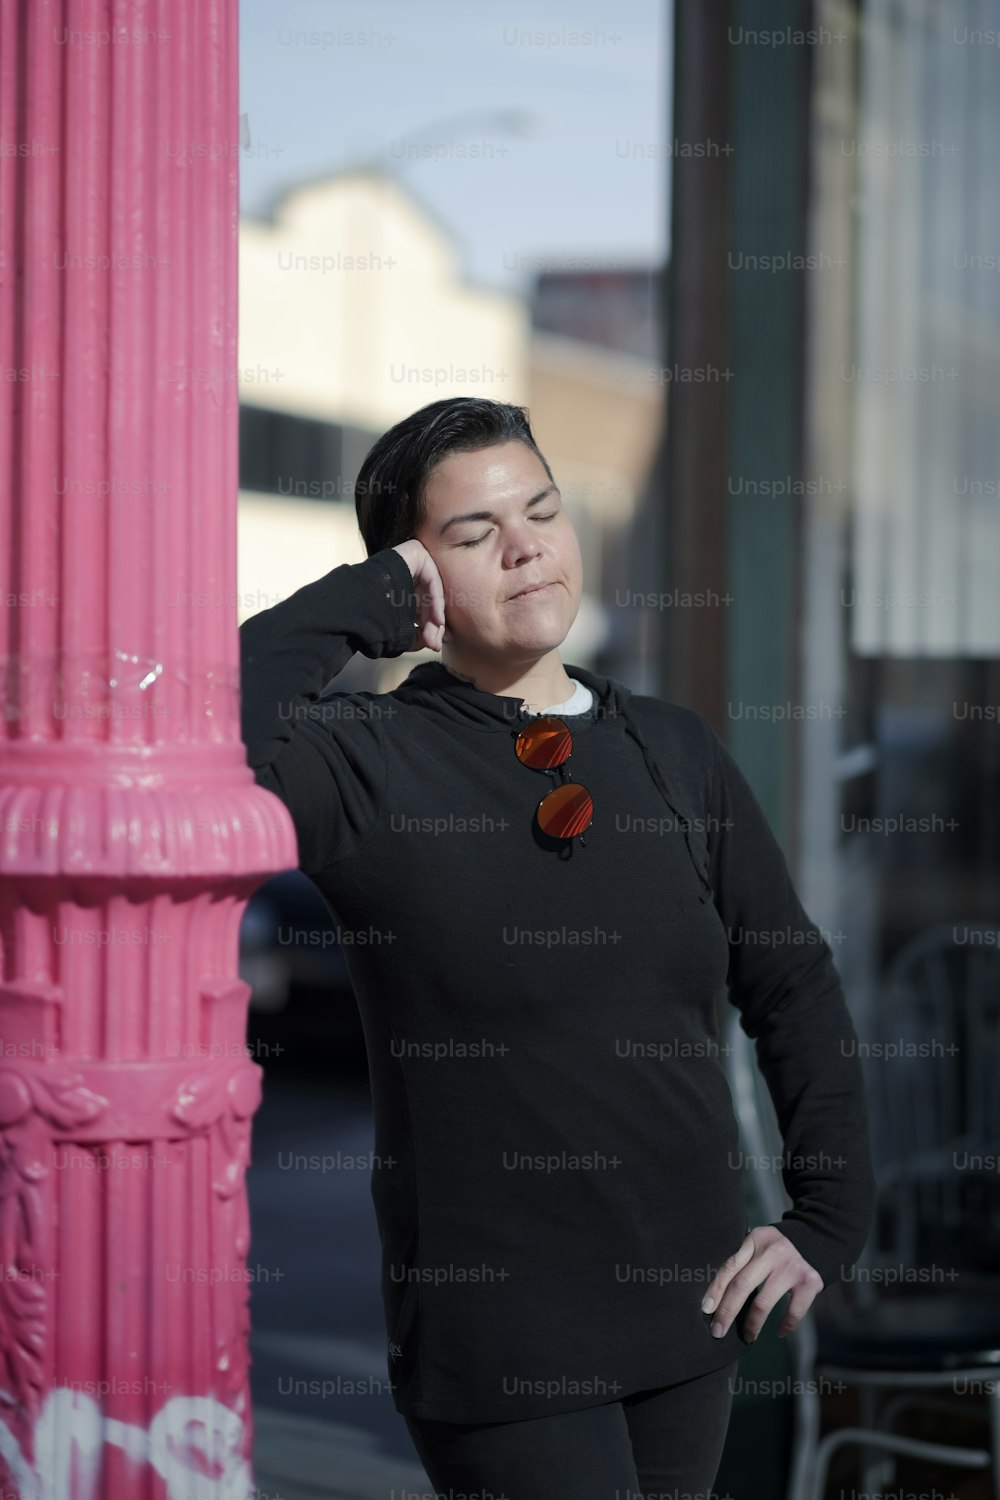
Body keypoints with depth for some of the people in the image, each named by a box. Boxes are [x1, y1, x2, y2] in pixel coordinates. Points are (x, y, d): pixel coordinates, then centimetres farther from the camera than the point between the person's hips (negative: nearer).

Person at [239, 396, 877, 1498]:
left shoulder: (676, 753, 7)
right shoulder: (374, 765, -8)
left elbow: (793, 989, 13)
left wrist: (831, 1220, 5)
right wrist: (365, 605, -17)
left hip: (689, 1311, 5)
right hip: (495, 1328, -5)